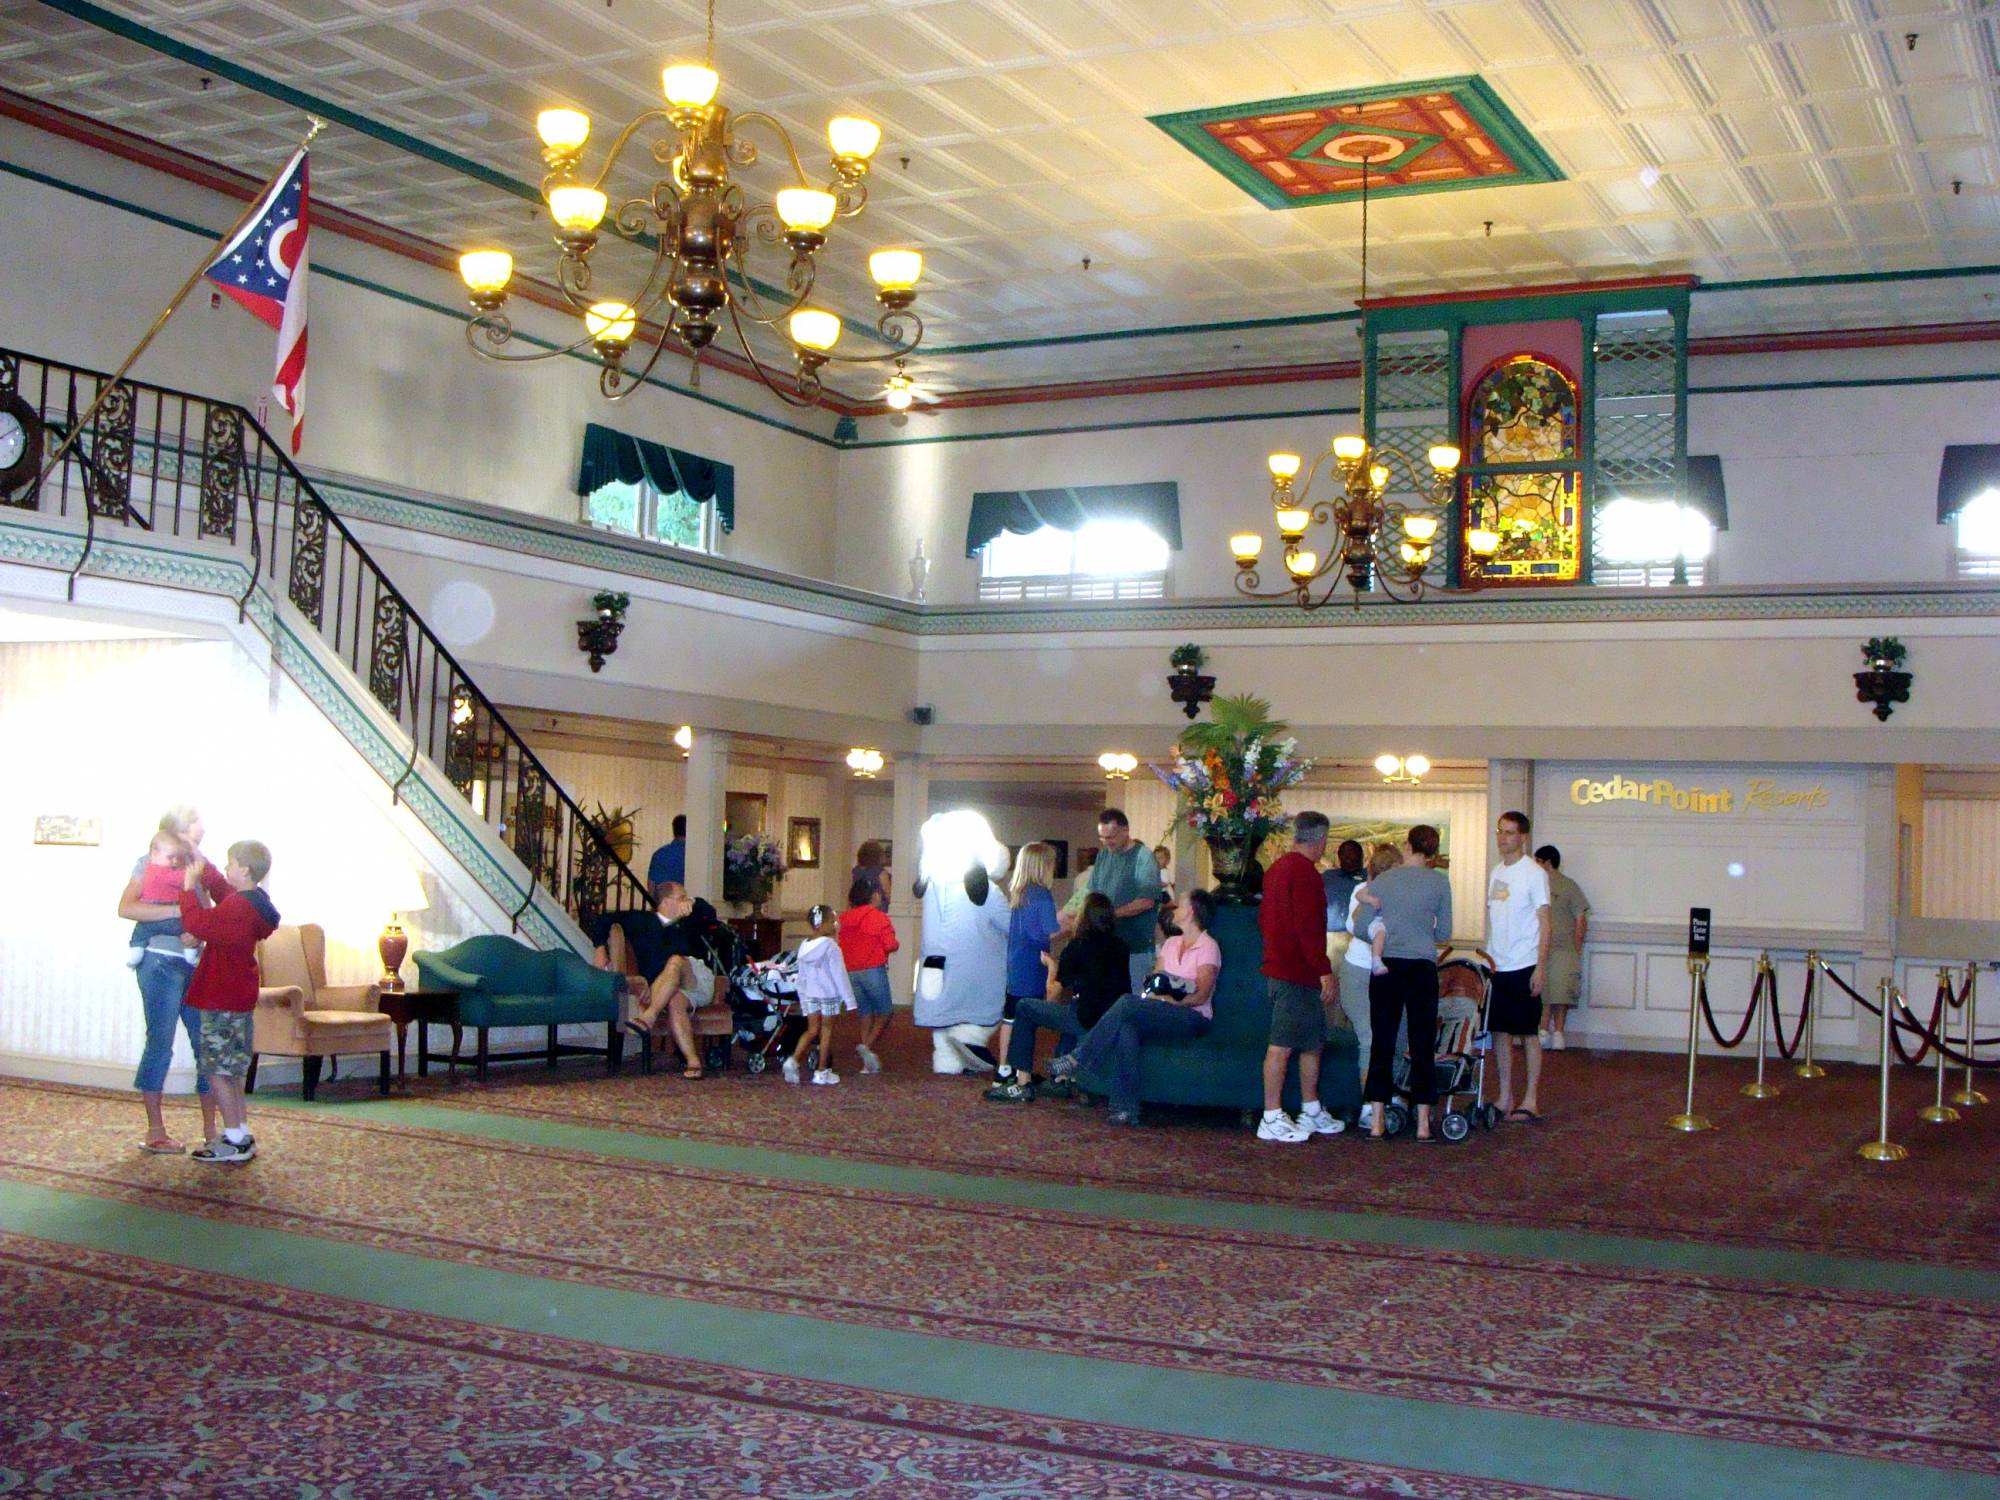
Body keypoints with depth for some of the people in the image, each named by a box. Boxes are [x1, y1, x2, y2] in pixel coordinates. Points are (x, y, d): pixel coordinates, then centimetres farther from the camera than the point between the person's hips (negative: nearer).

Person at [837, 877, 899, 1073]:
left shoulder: (845, 919, 9)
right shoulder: (879, 917, -7)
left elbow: (840, 946, 12)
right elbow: (890, 945, -12)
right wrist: (896, 944, 9)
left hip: (850, 972, 6)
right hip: (873, 970, -6)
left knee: (866, 1013, 13)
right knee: (885, 1012, 6)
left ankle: (869, 1061, 9)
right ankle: (868, 1046, -17)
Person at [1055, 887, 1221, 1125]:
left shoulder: (1208, 947, -1)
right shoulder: (1171, 944, 23)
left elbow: (1201, 995, -10)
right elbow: (1154, 982, 16)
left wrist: (1173, 1001, -23)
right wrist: (1153, 992, -7)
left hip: (1193, 1018, -6)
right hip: (1162, 1017, 6)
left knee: (1128, 1003, -29)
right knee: (1126, 1029, -30)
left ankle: (1080, 1058, -26)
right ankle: (1126, 1109, -34)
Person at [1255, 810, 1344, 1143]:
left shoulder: (1276, 868, 16)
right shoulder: (1304, 871, -15)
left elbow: (1263, 919, 23)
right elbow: (1308, 927, -21)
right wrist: (1325, 971, -19)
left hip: (1279, 968, 10)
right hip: (1298, 973, -10)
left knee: (1312, 1042, 16)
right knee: (1282, 1044, -7)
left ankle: (1311, 1111, 23)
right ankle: (1272, 1119, -4)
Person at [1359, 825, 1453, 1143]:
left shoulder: (1380, 882, 1)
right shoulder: (1439, 882, -1)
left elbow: (1360, 929, 0)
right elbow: (1444, 934, 4)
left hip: (1386, 967, 1)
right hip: (1423, 968, -1)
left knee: (1381, 1042, 5)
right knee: (1422, 1044, 5)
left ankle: (1377, 1121, 4)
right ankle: (1423, 1123, 5)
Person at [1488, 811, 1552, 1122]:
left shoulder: (1534, 874, -8)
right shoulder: (1496, 872, 12)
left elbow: (1544, 922, -10)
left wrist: (1541, 967, -15)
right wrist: (1487, 957, 12)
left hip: (1523, 966, -7)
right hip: (1496, 966, 7)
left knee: (1527, 1033, -1)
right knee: (1500, 1032, 9)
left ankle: (1531, 1101, 5)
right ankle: (1505, 1098, 16)